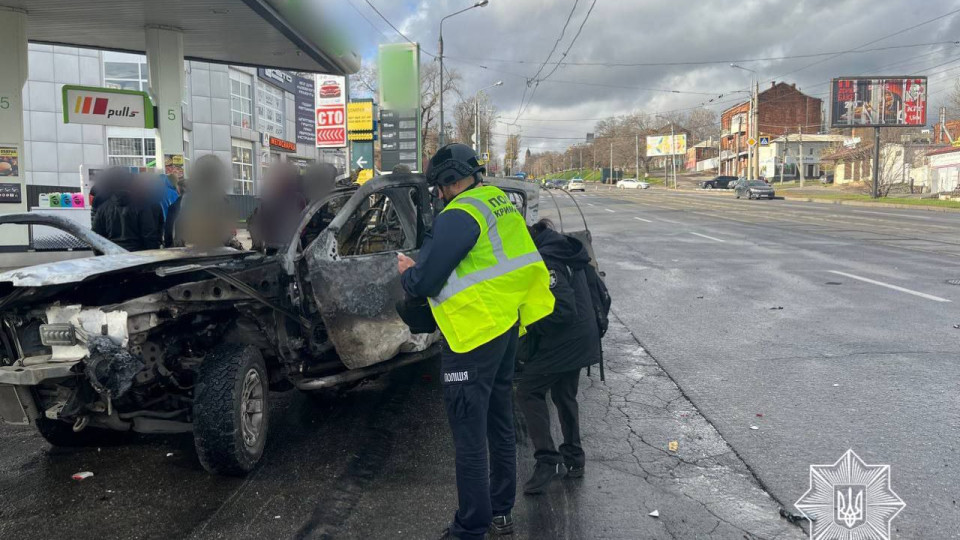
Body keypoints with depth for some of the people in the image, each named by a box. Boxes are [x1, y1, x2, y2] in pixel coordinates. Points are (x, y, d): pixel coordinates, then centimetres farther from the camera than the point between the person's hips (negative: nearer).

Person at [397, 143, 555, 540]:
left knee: (470, 437, 0)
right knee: (500, 426, 19)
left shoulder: (459, 216, -17)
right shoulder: (500, 202, 10)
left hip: (475, 337, -9)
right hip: (507, 328, 9)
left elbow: (425, 283, -18)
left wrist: (407, 272, 5)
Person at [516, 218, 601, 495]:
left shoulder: (545, 262, -22)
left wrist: (529, 322, -15)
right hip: (580, 340, 10)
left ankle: (547, 460, -1)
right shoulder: (566, 254, 9)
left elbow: (563, 311, -26)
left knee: (529, 392, 2)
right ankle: (573, 458, 31)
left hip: (560, 344, -10)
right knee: (564, 396, 21)